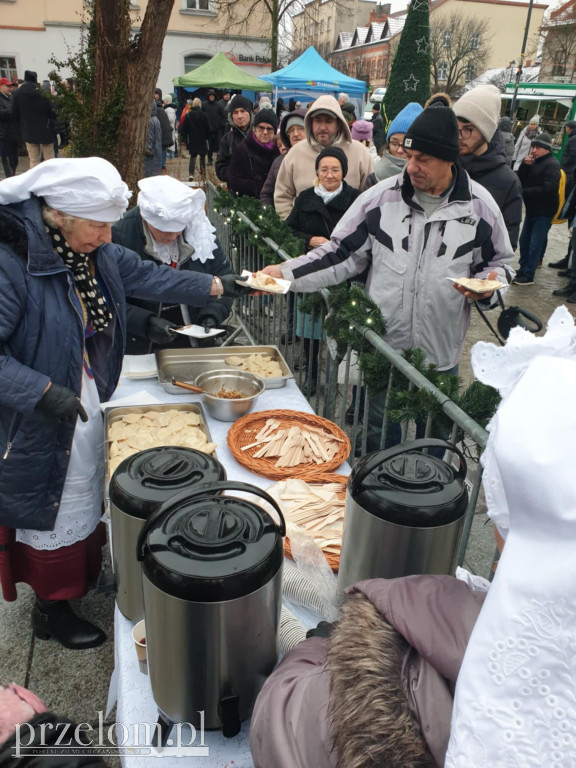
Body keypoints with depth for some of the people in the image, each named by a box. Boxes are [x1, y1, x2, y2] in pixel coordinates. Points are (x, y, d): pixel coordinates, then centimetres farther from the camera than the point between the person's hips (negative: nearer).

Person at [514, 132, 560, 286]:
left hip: (544, 211, -8)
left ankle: (528, 275, -2)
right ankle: (523, 269, 25)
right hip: (532, 209, 8)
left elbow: (549, 188, -22)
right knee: (524, 240, 13)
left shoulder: (552, 164, -12)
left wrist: (524, 192, -18)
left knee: (535, 244, -6)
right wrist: (525, 165, -11)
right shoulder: (533, 162, 13)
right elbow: (520, 181, 4)